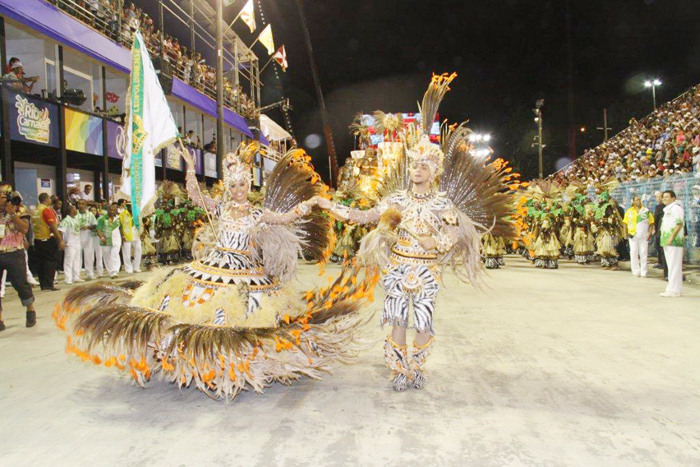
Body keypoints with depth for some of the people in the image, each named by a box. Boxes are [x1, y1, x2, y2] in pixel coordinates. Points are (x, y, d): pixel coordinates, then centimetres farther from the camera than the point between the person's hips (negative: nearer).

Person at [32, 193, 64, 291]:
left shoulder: (35, 210, 11)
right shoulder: (47, 209, -12)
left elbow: (33, 225, 16)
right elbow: (53, 226, -17)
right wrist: (60, 240, -16)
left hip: (37, 239, 7)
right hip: (48, 239, -7)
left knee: (41, 262, 10)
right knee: (51, 261, -3)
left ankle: (43, 284, 14)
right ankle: (48, 284, -6)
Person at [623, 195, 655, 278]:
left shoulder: (646, 211, 5)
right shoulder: (629, 211, 7)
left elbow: (651, 223, 5)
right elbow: (625, 223, 7)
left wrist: (650, 233, -5)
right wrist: (626, 233, -5)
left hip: (644, 236, 0)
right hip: (633, 235, 0)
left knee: (643, 254, 2)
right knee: (634, 253, 1)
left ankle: (643, 272, 7)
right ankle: (636, 271, 9)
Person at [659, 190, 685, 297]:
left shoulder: (676, 208, -8)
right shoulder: (667, 209, 22)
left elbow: (680, 223, -18)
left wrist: (672, 236, -23)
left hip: (674, 241, -10)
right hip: (667, 242, 10)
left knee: (674, 265, -9)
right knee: (671, 265, 10)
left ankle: (673, 290, -9)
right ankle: (675, 290, 15)